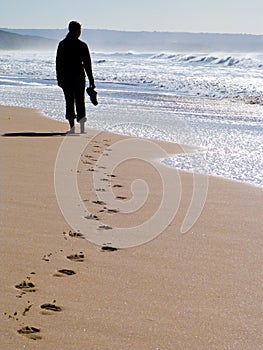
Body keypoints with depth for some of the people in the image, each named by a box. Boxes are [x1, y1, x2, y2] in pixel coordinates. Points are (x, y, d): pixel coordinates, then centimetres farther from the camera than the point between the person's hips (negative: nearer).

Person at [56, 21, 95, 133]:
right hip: (79, 76, -1)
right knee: (80, 101, 8)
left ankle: (72, 128, 0)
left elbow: (58, 63, 2)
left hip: (66, 77, 1)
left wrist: (59, 79, 9)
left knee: (69, 102, 5)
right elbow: (87, 64, -3)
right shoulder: (82, 45, -4)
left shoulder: (62, 44, 1)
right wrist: (91, 81, 1)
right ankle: (82, 124, -5)